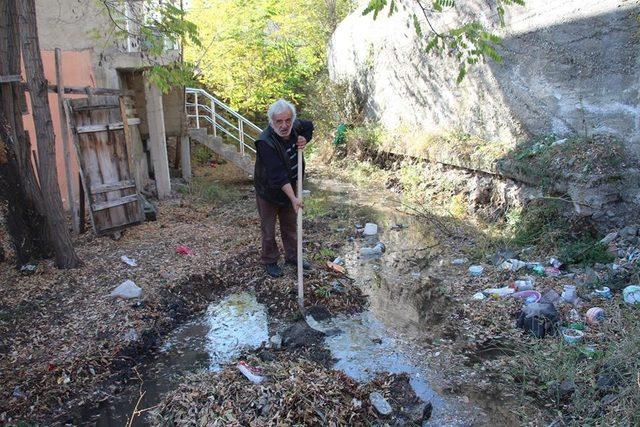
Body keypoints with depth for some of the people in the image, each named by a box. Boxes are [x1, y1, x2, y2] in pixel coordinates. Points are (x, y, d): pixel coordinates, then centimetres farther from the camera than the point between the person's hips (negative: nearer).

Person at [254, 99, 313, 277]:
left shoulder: (295, 126, -12)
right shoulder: (265, 142, -32)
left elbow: (309, 126, 14)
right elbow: (278, 175, -35)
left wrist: (304, 139, -7)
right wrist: (293, 197, -37)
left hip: (289, 187, 6)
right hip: (268, 191, -6)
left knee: (290, 225, 19)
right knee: (268, 230, 8)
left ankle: (292, 256, 36)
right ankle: (270, 261, 27)